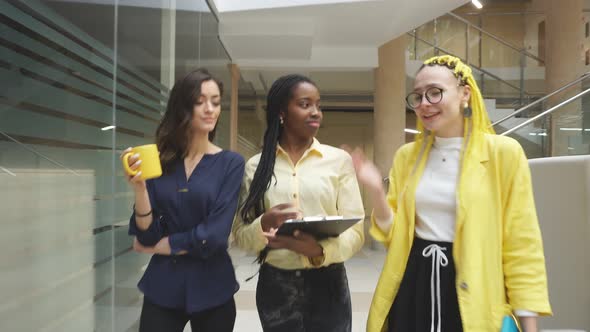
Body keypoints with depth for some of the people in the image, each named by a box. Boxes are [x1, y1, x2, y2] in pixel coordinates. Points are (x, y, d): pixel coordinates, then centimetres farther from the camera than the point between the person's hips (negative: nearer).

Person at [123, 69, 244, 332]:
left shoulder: (231, 163, -7)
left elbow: (214, 235, -15)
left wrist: (160, 245, -5)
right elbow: (146, 234, -4)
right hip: (162, 286, 1)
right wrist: (140, 188, -18)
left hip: (211, 288, -1)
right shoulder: (158, 161, -1)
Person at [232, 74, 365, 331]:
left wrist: (319, 250, -23)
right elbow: (241, 235, 3)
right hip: (274, 285, 1)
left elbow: (355, 230, -4)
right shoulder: (257, 165, 2)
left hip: (327, 284, 0)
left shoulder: (339, 160, -1)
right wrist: (264, 225, -18)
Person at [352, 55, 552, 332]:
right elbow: (395, 233, 5)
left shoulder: (503, 152, -7)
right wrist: (375, 191, -11)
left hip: (474, 293, -3)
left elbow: (521, 245, -5)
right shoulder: (407, 156, 4)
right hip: (412, 289, 3)